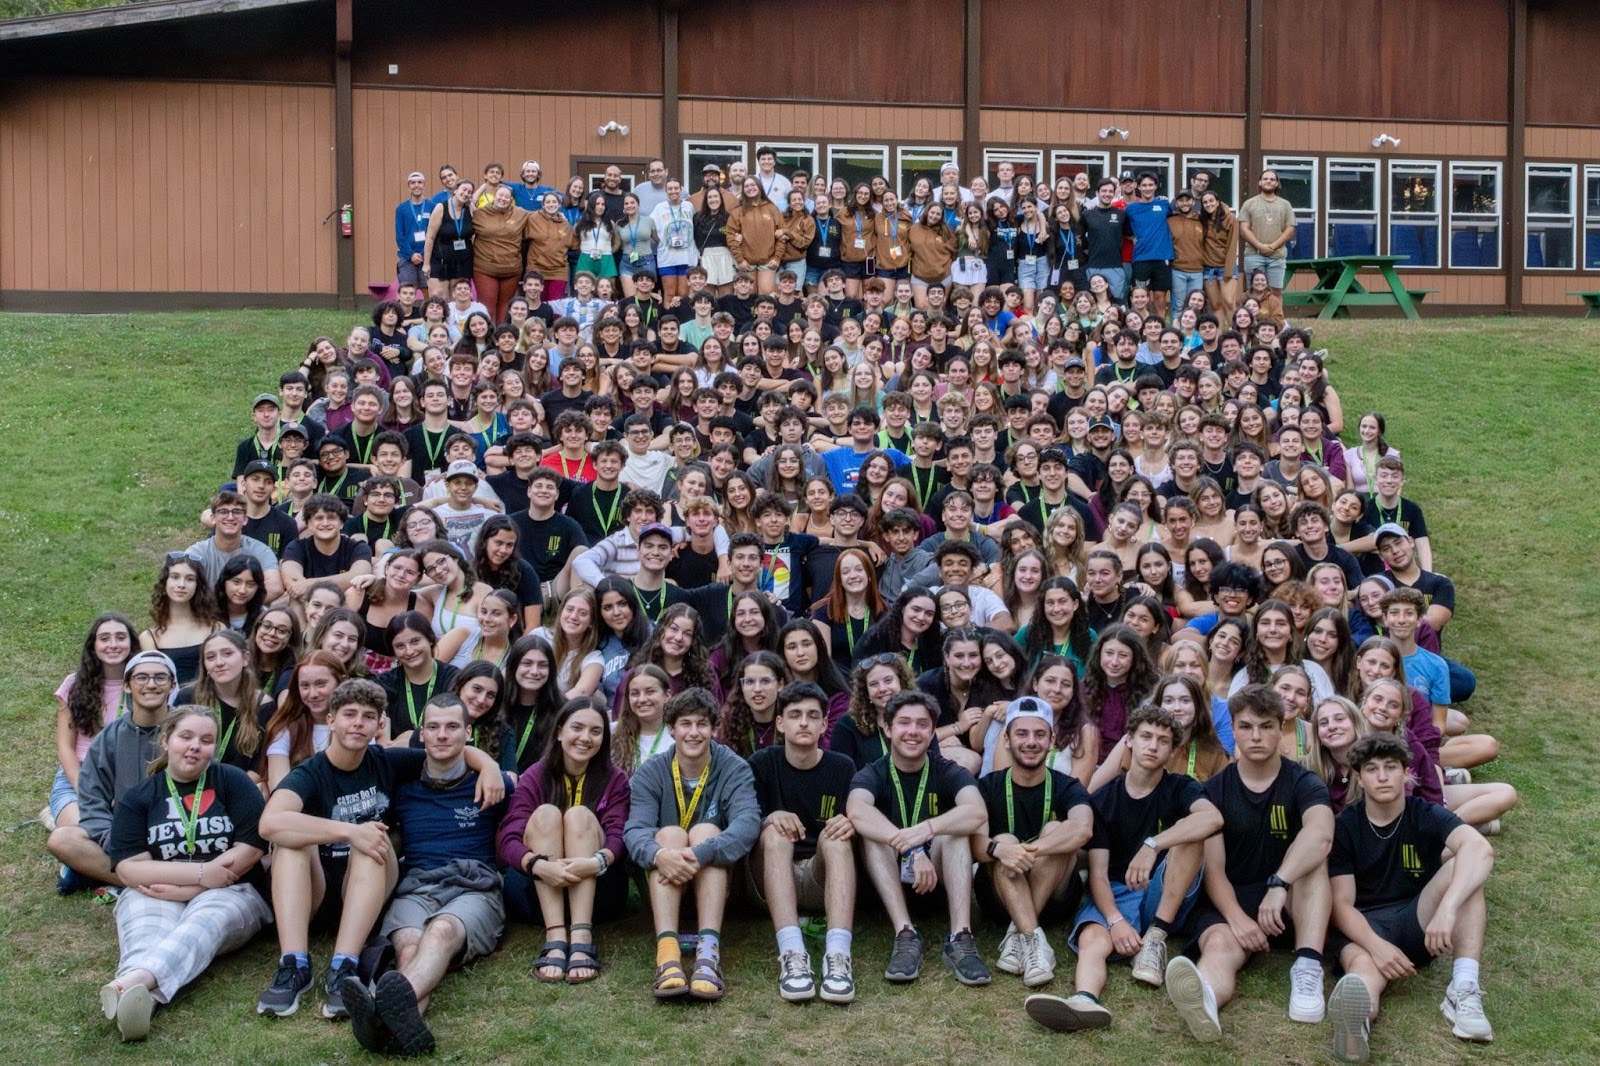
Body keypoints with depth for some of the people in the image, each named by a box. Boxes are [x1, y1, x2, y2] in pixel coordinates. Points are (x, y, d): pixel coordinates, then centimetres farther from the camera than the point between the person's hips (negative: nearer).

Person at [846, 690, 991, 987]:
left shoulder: (948, 773, -2)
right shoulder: (872, 775, -3)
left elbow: (977, 811, -26)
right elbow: (856, 811, -29)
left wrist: (927, 829, -44)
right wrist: (911, 850, -44)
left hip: (940, 881, 0)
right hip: (887, 884, 0)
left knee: (953, 830, -24)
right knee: (873, 831, -25)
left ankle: (960, 938, -35)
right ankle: (906, 935, -36)